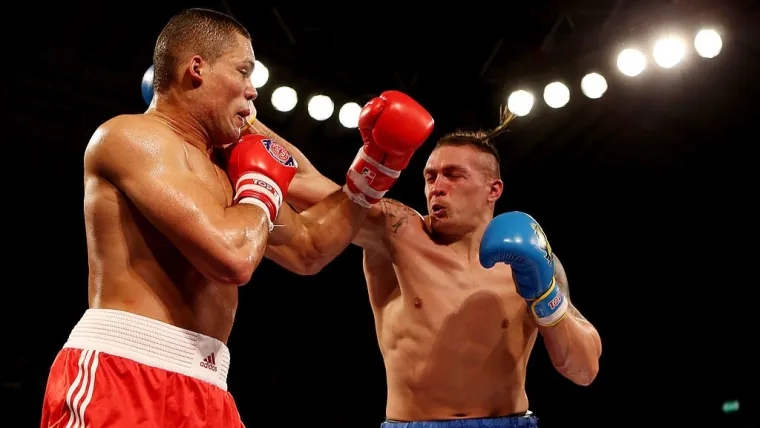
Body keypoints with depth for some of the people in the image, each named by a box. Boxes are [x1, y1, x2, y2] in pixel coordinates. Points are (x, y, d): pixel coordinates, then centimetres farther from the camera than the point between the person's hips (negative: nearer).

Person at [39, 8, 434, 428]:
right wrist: (263, 189, -1)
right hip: (121, 377, -9)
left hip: (201, 391, 9)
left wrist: (376, 165, 23)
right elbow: (233, 257, -22)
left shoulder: (222, 167, 18)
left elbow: (308, 247, 29)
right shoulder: (131, 136, -9)